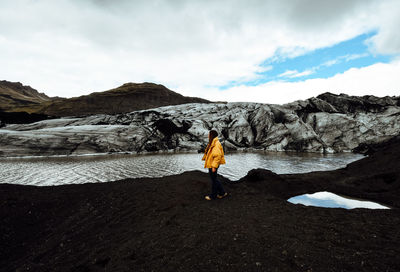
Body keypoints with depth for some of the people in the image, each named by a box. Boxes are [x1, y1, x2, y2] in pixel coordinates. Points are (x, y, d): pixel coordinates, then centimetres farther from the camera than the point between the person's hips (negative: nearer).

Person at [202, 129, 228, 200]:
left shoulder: (216, 144, -21)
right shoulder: (212, 143, 11)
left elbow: (217, 156, -26)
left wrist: (214, 166, -25)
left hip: (213, 165, -10)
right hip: (211, 164, 10)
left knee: (214, 179, 3)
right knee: (214, 179, 18)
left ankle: (213, 195, 17)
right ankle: (222, 193, 27)